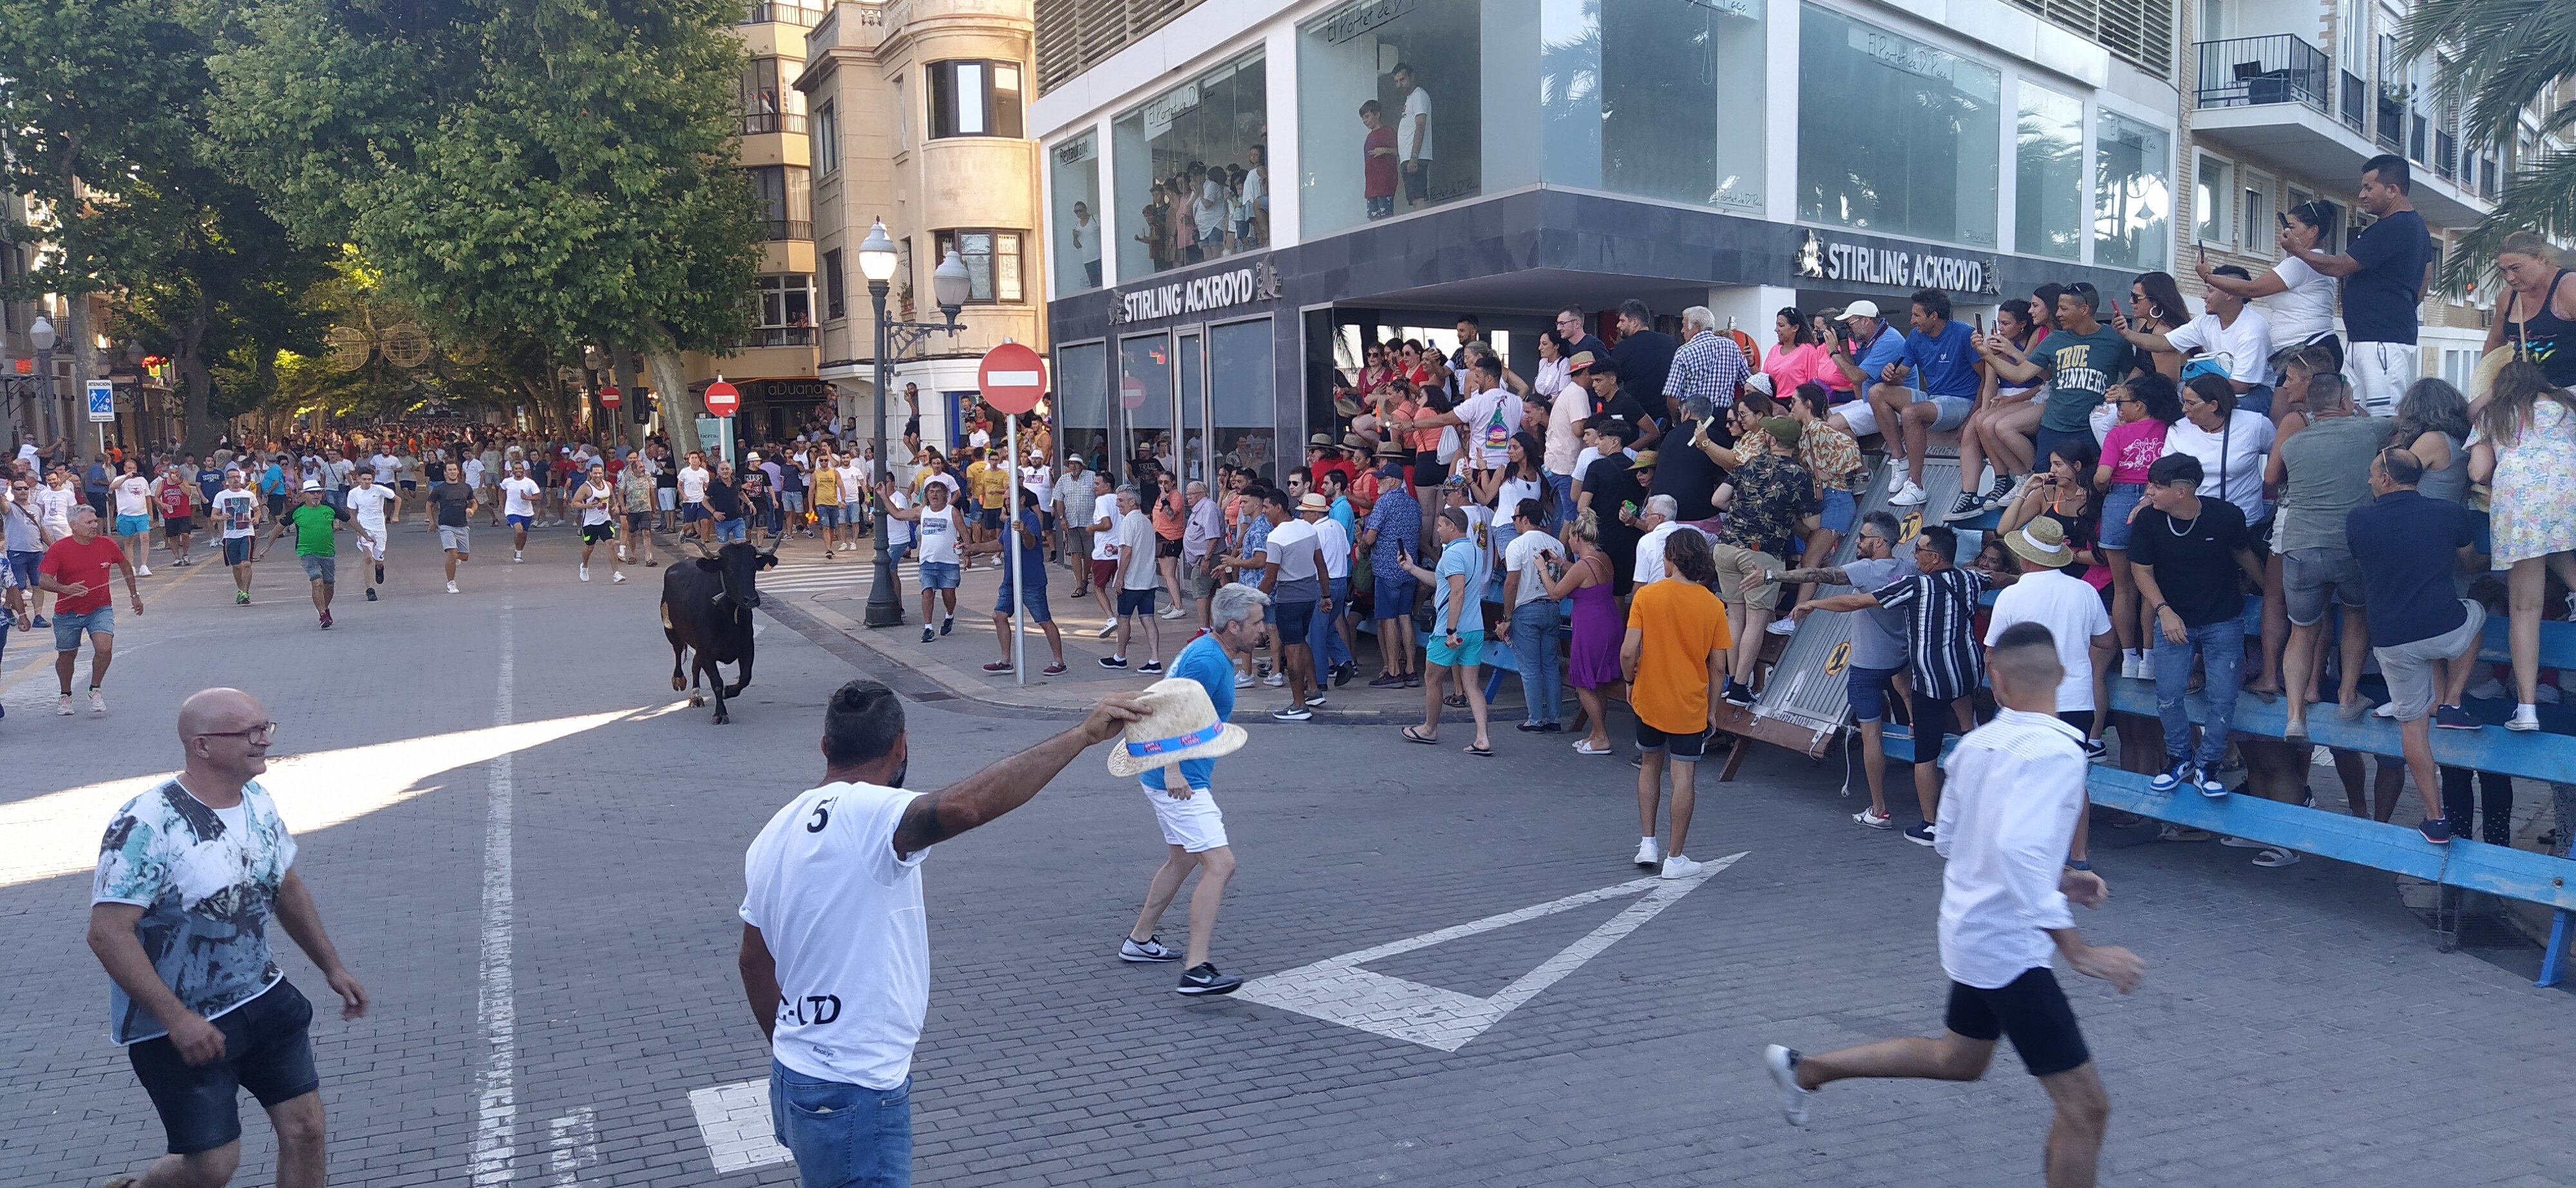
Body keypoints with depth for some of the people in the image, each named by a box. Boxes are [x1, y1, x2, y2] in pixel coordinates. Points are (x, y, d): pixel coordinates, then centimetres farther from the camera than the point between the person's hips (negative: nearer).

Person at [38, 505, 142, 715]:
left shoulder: (107, 545, -5)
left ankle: (95, 690, 2)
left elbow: (126, 566, 15)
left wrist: (135, 595, 19)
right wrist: (65, 589, -38)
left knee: (105, 649, -20)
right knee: (67, 656, 14)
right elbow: (43, 581, -18)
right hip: (67, 613, 0)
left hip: (100, 609, 1)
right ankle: (65, 696, 38)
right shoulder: (58, 549, -13)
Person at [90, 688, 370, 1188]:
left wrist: (332, 966, 16)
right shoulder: (148, 824, -22)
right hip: (178, 1026, -6)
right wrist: (177, 1019, -27)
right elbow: (108, 933, -24)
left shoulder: (258, 801, 1)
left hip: (261, 997, 6)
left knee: (305, 1127, 3)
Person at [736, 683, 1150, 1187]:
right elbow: (963, 806, -42)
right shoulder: (866, 814, -21)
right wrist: (1081, 735, -38)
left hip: (795, 1076, 9)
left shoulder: (774, 833, 7)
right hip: (854, 1100, -9)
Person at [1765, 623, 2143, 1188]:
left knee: (1957, 1060, 30)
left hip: (1971, 928, 8)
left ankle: (1805, 1069, 35)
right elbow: (2018, 850, -36)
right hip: (2009, 949, -8)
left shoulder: (1975, 744, 1)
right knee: (2086, 1108, -1)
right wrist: (2077, 950, -32)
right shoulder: (2056, 753, -23)